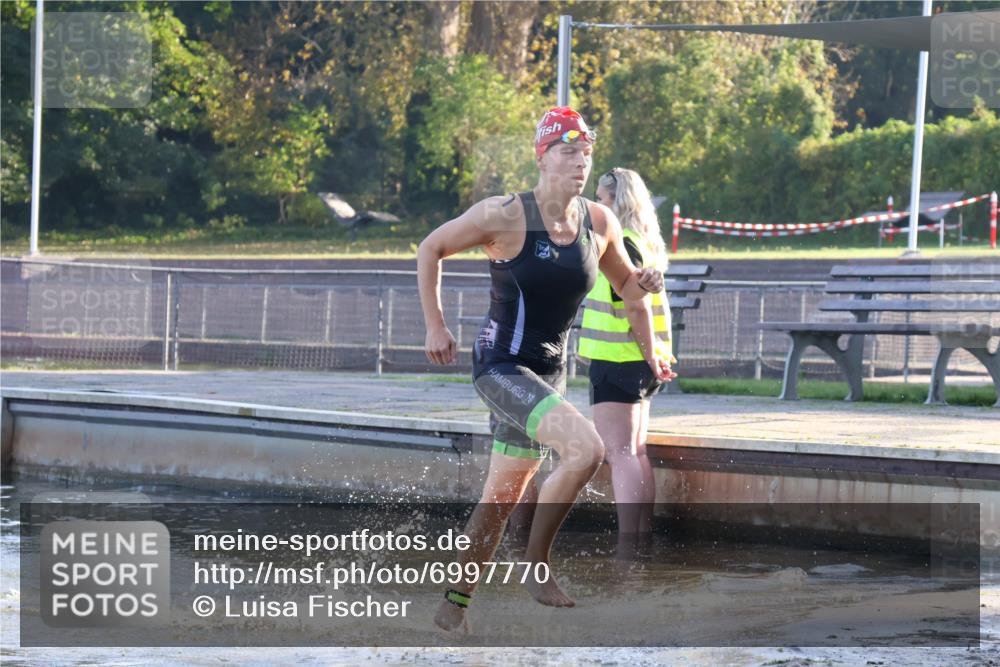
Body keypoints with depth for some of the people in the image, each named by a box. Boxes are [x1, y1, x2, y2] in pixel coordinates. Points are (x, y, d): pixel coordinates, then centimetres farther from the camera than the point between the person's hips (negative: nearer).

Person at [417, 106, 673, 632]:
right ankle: (536, 564, -11)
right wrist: (435, 326, -3)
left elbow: (624, 285, 20)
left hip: (549, 372, 6)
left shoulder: (599, 223, 1)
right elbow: (430, 249, -2)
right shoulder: (504, 216, -15)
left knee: (501, 498, 14)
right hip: (501, 367, -6)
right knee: (586, 449, -27)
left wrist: (643, 284, 2)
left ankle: (454, 605, 29)